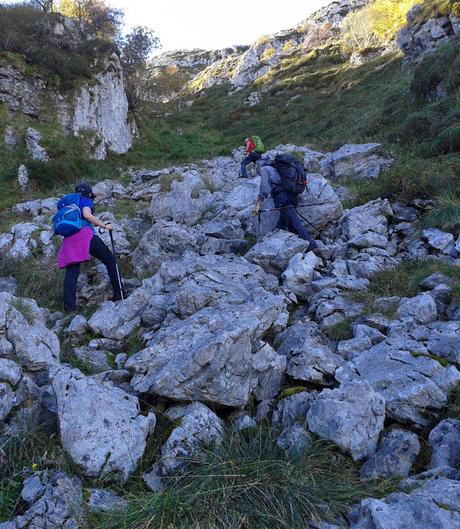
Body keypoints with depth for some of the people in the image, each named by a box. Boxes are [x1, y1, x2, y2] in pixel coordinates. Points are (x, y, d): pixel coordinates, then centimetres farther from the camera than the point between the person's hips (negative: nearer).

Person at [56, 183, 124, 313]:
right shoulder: (85, 201, 12)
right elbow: (87, 214, -9)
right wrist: (104, 226, -3)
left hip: (68, 239, 6)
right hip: (85, 234, -6)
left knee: (71, 272, -1)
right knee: (110, 259, 5)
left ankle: (69, 305, -14)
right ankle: (119, 292, 1)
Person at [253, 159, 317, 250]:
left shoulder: (265, 169, 8)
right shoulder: (275, 169, 32)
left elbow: (264, 188, -7)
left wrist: (258, 204, -11)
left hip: (283, 200, -9)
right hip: (291, 197, 9)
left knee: (296, 223, -16)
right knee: (280, 227, 12)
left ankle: (312, 247, -25)